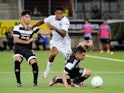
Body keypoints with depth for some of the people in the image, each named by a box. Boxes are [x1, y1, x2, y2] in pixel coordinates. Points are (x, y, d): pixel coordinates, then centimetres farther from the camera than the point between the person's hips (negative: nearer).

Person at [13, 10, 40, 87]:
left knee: (34, 62, -17)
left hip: (28, 49, 2)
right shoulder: (17, 28, -4)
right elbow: (16, 40, -11)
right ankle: (18, 81, -16)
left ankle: (35, 81, 4)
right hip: (19, 48, -2)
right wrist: (27, 41, -14)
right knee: (17, 61, -27)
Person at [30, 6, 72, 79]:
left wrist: (55, 28, -50)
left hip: (64, 42, -2)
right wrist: (32, 27, 8)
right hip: (55, 41, 2)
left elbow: (63, 34, -36)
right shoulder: (51, 18, -10)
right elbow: (42, 21, 11)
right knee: (53, 54, -29)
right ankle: (48, 69, -5)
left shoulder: (65, 21, -24)